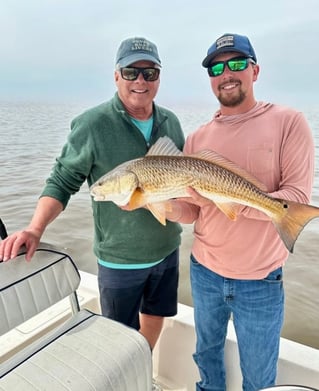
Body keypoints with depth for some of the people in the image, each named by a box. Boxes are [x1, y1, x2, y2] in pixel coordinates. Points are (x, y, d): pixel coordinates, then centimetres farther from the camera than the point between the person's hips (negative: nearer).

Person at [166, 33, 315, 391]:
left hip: (260, 282, -3)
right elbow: (189, 212, -1)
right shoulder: (197, 139, 0)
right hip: (204, 272, 4)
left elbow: (297, 198, -17)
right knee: (207, 352, 28)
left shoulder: (288, 122, -10)